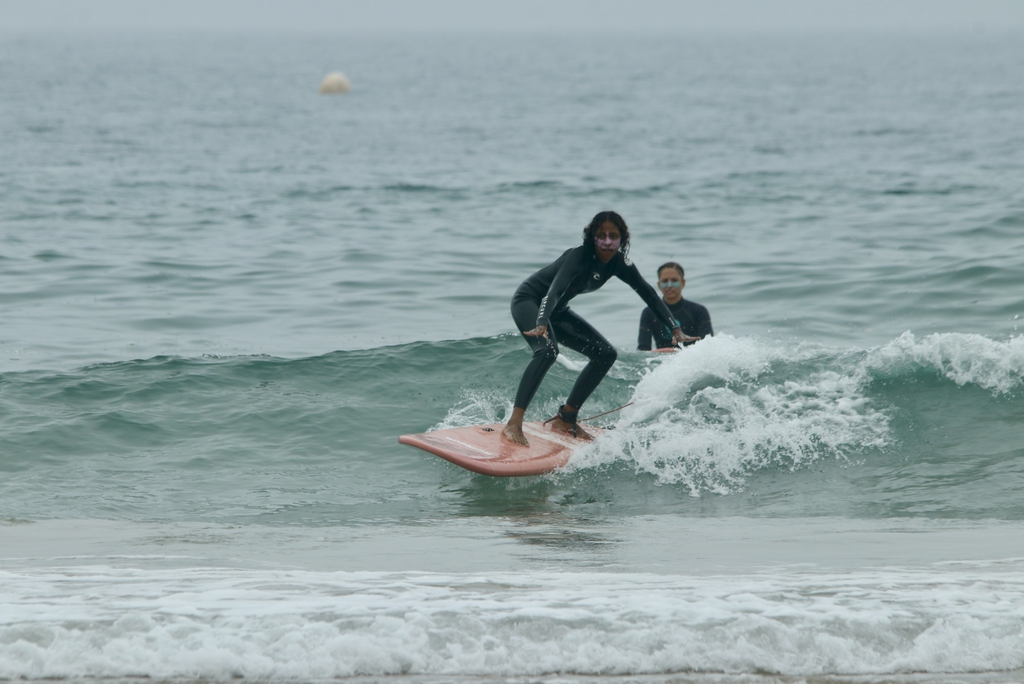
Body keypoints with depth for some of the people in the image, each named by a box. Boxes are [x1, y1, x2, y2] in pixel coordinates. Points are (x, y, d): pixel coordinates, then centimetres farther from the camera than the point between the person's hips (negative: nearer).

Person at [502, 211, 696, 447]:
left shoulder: (618, 263, -8)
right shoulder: (579, 257, -30)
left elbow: (648, 293, 0)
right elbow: (554, 291, -43)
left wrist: (675, 330, -6)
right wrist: (541, 325, -60)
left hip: (556, 312, 8)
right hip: (529, 302, -8)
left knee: (606, 354, 2)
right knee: (547, 350, -35)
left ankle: (565, 419, 7)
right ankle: (514, 424, -41)